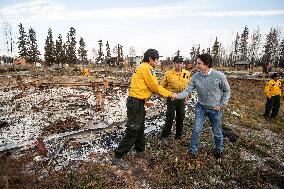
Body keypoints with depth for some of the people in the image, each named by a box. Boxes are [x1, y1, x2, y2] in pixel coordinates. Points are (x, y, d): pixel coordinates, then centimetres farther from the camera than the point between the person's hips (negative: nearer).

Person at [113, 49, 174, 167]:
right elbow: (155, 87, -13)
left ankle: (140, 150, 40)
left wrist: (167, 93, 12)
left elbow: (151, 87, 16)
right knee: (132, 131, -4)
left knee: (140, 128, 22)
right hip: (136, 103, -10)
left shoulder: (142, 67, 16)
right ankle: (117, 157, 7)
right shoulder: (146, 68, -15)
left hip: (138, 102, 11)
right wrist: (169, 94, -1)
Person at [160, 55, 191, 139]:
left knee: (180, 117, 12)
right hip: (171, 98, -4)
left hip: (181, 99, 4)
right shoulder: (169, 73, -11)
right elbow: (162, 85, -2)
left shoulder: (187, 73, 0)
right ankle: (164, 134, 14)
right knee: (170, 117, -2)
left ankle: (179, 135, 29)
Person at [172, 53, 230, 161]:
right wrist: (178, 96, -31)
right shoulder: (195, 76, -12)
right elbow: (188, 90, -13)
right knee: (196, 130, 4)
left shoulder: (219, 75, -18)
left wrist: (222, 105, -9)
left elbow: (227, 91, -6)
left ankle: (219, 152, 40)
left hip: (215, 109, -1)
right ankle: (193, 151, 23)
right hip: (201, 107, 2)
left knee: (217, 133, 14)